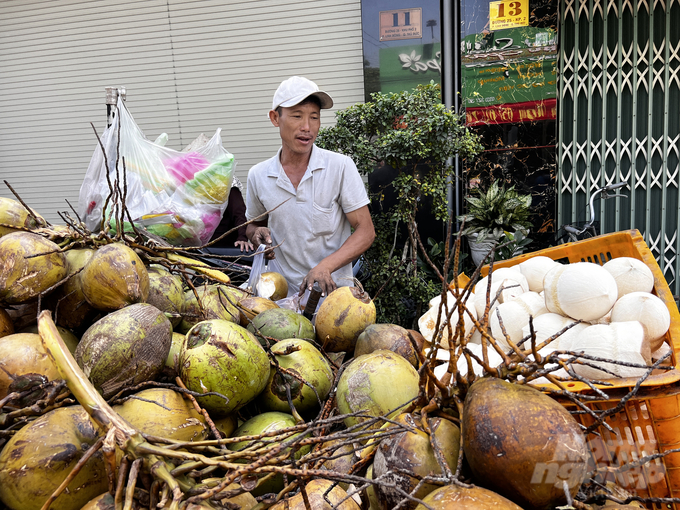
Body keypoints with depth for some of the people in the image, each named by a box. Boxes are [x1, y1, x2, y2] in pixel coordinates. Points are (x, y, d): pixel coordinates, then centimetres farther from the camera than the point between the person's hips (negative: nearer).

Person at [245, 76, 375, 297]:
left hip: (334, 289, -2)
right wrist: (257, 233, -2)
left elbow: (365, 231, -4)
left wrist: (325, 266, -17)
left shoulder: (341, 167, -4)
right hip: (284, 293, 3)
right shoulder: (258, 175, 5)